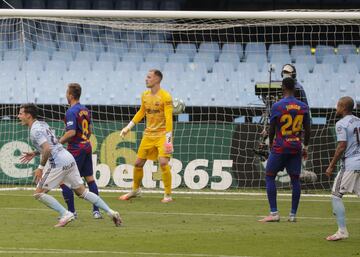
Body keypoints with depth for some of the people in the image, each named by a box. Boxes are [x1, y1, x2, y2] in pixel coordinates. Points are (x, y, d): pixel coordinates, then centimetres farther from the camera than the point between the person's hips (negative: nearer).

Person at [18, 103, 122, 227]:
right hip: (69, 158, 9)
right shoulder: (42, 124, 17)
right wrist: (35, 153, 27)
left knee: (39, 193, -2)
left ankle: (65, 214, -8)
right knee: (82, 192, 13)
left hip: (58, 163, -9)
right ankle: (110, 211, 8)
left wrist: (40, 167, -16)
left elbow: (47, 149, -24)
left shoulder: (35, 130, -11)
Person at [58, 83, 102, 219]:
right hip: (87, 147, 8)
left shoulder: (71, 112, -16)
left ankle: (71, 212, -3)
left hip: (75, 150, -8)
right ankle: (96, 211, 12)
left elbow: (71, 132, -24)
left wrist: (59, 142, -12)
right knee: (90, 179, 13)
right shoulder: (85, 110, 10)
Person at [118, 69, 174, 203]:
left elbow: (168, 118, -18)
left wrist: (168, 137, -24)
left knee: (163, 163, -17)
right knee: (138, 163, 8)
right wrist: (128, 127, 20)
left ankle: (168, 195, -7)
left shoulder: (165, 96, -13)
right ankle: (135, 190, 28)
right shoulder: (145, 95, 7)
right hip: (148, 134, 6)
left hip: (162, 134, -6)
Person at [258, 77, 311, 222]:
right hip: (296, 148, 4)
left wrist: (270, 143, 13)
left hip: (280, 147, -4)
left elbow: (272, 129, -5)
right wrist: (305, 147, 18)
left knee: (269, 177, 4)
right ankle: (293, 215, 9)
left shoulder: (277, 106, -9)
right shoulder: (303, 107, 3)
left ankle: (274, 213, -4)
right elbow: (307, 130, 6)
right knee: (295, 179, 9)